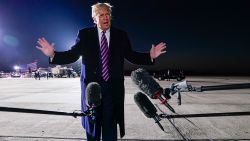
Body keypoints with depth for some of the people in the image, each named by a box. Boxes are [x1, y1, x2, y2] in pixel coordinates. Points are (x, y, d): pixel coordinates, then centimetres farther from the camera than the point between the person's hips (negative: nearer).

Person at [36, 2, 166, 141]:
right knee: (92, 123, 18)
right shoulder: (84, 34, -1)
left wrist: (150, 56, -11)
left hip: (113, 87, 1)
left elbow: (131, 56, 2)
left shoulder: (121, 35, 2)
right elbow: (72, 55, -4)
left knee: (110, 124, 12)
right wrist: (53, 54, -20)